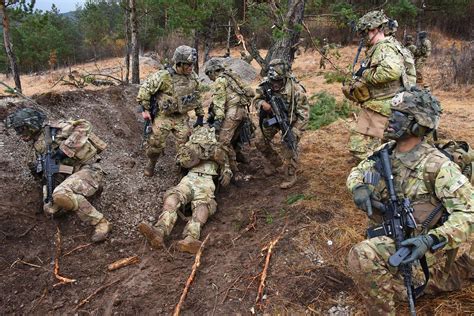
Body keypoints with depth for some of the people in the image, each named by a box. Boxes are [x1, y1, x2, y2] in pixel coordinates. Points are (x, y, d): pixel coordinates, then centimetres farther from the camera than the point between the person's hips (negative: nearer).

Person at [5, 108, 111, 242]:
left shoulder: (54, 129, -8)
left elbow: (84, 125, -21)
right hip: (72, 175, 9)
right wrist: (38, 169, -1)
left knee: (61, 195, -33)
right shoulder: (38, 145, 18)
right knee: (49, 210, 3)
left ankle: (101, 223, -23)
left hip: (89, 170, -9)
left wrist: (64, 149, -22)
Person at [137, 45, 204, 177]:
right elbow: (145, 89, -13)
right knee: (156, 143, 4)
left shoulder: (193, 77, -3)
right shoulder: (163, 76, -20)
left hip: (181, 117, 4)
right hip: (163, 116, -3)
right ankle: (151, 163, 30)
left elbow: (197, 97, 10)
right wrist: (145, 109, -11)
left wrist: (200, 115, 11)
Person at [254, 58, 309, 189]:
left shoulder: (296, 89, -31)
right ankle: (275, 161, 32)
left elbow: (303, 114, -24)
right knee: (260, 142, 6)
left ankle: (291, 176, 13)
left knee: (289, 147, -9)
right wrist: (262, 104, -29)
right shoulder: (266, 85, -20)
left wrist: (295, 133, -29)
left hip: (290, 121, -4)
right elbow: (256, 99, -4)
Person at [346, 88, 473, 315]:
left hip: (417, 242, -7)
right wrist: (359, 188, -11)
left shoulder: (436, 164, -19)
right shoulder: (385, 152, 1)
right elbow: (356, 173, 14)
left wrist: (432, 240, -36)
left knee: (361, 257, -28)